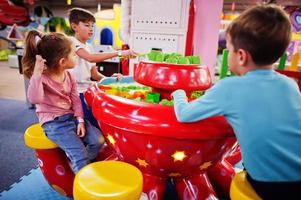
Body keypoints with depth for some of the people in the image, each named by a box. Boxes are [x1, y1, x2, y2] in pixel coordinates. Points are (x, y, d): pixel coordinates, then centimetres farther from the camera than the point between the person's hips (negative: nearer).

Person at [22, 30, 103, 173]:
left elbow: (75, 99, 5)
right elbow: (35, 99, -30)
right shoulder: (41, 77, -12)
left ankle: (79, 165, 13)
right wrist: (37, 74, -35)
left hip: (71, 117, 6)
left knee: (98, 140, -6)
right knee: (79, 153, -18)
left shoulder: (69, 76, 5)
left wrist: (80, 120, -5)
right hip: (53, 123, -6)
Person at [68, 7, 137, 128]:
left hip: (87, 90, 8)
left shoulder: (89, 47, 14)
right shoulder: (72, 42, -11)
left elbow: (94, 74, 10)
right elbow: (91, 58, -31)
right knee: (93, 122, -13)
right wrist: (118, 53, -36)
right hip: (77, 92, -7)